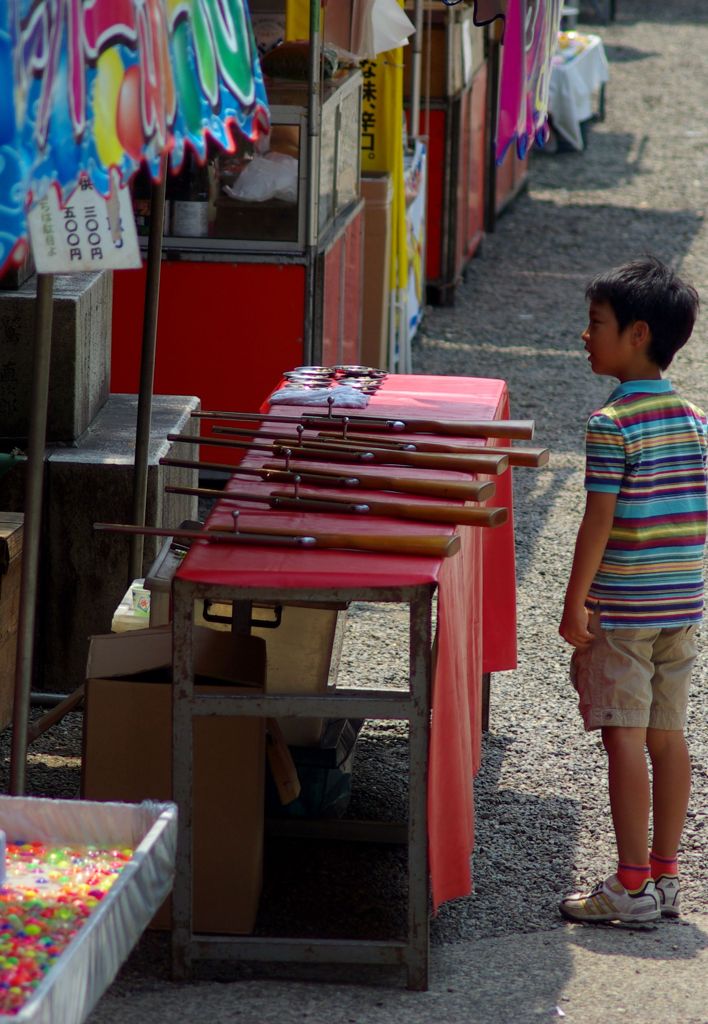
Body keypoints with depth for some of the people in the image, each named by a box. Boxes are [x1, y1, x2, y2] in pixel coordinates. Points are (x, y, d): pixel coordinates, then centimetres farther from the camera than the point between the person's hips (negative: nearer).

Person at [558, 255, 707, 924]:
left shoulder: (611, 426, -15)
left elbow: (597, 523, -16)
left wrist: (574, 606, -11)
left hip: (621, 611, -7)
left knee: (624, 740, -3)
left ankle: (632, 885, -1)